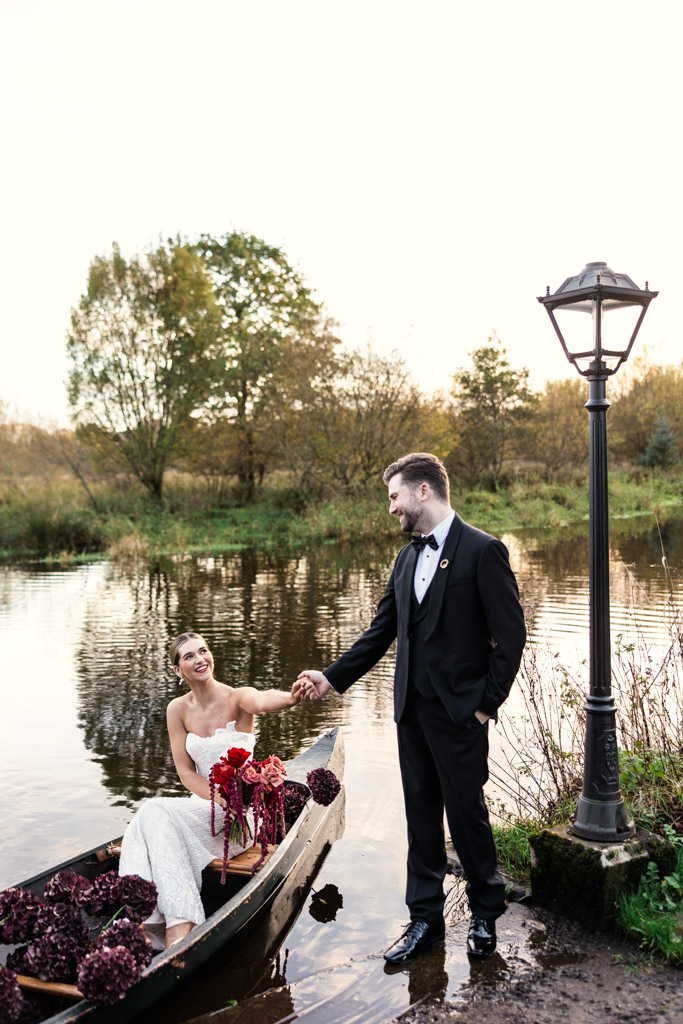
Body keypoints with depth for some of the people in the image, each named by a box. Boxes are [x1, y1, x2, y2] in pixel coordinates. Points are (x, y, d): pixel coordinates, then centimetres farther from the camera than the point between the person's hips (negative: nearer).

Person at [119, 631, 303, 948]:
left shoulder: (236, 698, -11)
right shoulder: (178, 710, 2)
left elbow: (261, 700, -35)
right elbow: (186, 772, 1)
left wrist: (290, 697, -60)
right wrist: (220, 799, -18)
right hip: (202, 804, 5)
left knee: (157, 812, -27)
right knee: (153, 815, -27)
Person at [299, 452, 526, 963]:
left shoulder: (482, 551, -12)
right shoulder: (407, 558, 11)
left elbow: (511, 634, -12)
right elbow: (382, 631, 14)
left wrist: (486, 704, -12)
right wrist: (333, 677, 8)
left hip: (459, 712, -7)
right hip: (413, 710, 7)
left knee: (467, 814, 7)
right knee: (421, 815, 14)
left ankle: (486, 913, 30)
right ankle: (425, 919, 28)